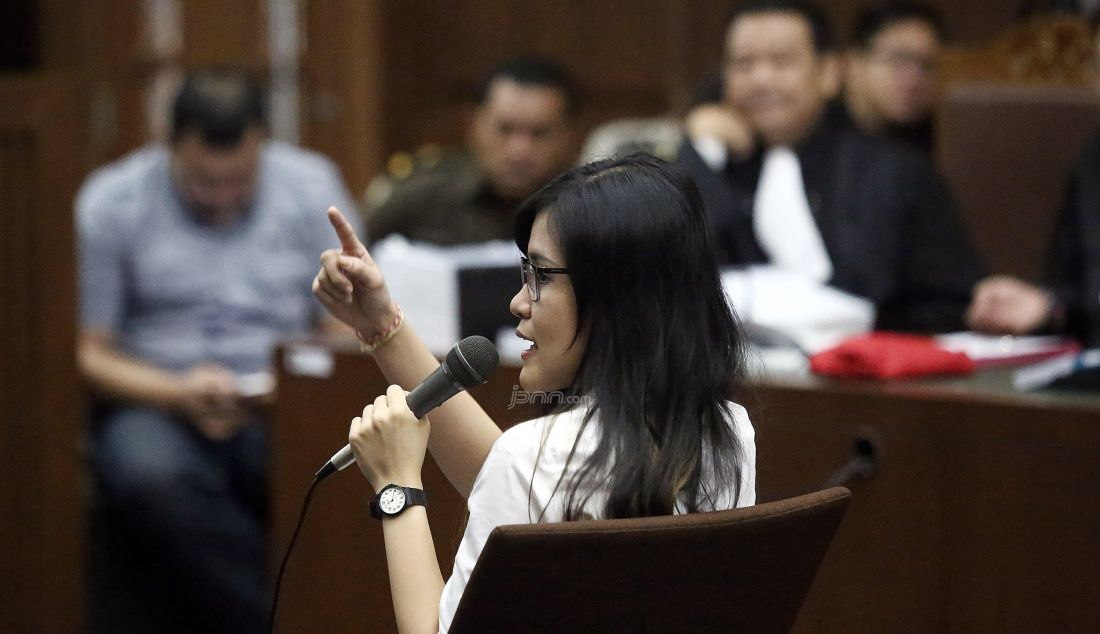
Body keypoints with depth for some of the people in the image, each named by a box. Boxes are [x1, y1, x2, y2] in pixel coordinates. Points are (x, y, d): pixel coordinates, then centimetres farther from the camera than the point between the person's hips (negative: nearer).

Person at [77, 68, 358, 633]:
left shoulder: (313, 188, 6)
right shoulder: (110, 204, 1)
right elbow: (91, 353, 2)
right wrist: (180, 394, -16)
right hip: (156, 404, -1)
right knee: (152, 479, -37)